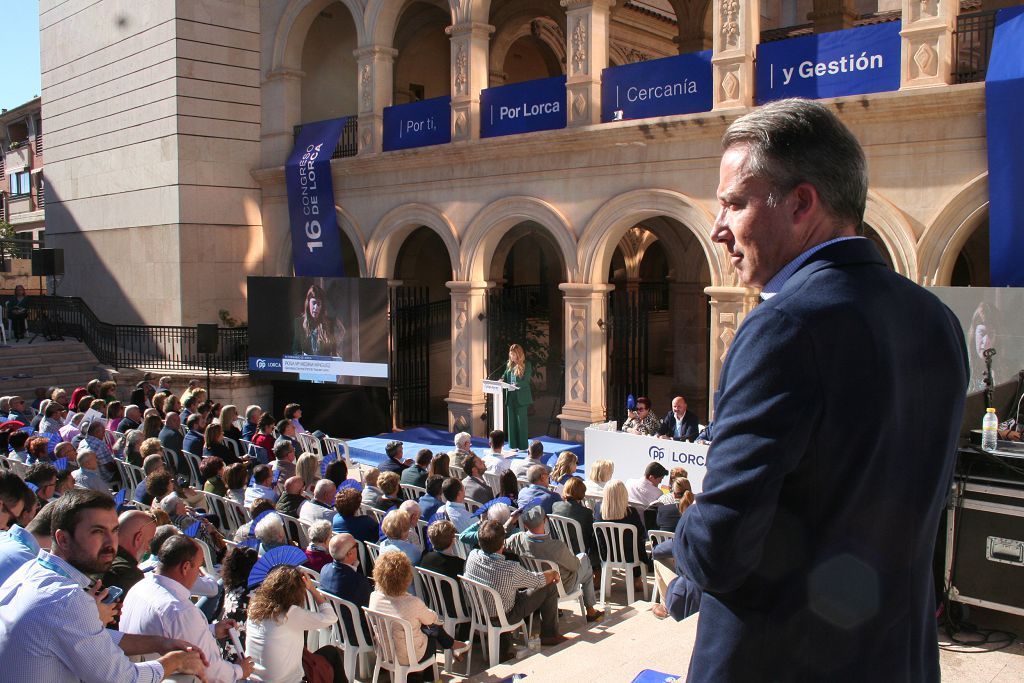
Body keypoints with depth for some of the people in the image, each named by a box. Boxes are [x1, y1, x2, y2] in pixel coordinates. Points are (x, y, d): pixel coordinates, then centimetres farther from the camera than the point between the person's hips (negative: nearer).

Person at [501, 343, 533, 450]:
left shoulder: (526, 365, -7)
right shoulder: (509, 364, 9)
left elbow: (526, 381, -14)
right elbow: (505, 376, 16)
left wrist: (516, 385, -28)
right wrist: (501, 381, -6)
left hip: (521, 398, -6)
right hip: (510, 397, 6)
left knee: (522, 422, 0)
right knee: (511, 421, 10)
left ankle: (523, 446, 7)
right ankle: (513, 445, 18)